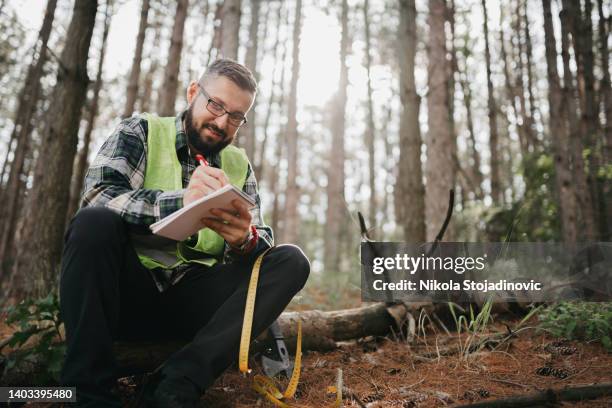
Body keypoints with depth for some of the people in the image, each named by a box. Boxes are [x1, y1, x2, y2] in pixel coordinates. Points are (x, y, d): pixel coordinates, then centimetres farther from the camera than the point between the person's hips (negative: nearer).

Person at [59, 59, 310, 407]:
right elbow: (98, 195, -14)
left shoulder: (239, 165, 11)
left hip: (195, 299, 3)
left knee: (291, 260, -15)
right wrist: (180, 202, -31)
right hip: (127, 291, -2)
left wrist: (245, 240, -24)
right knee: (94, 223, -29)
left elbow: (262, 239, 1)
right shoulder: (142, 131, 3)